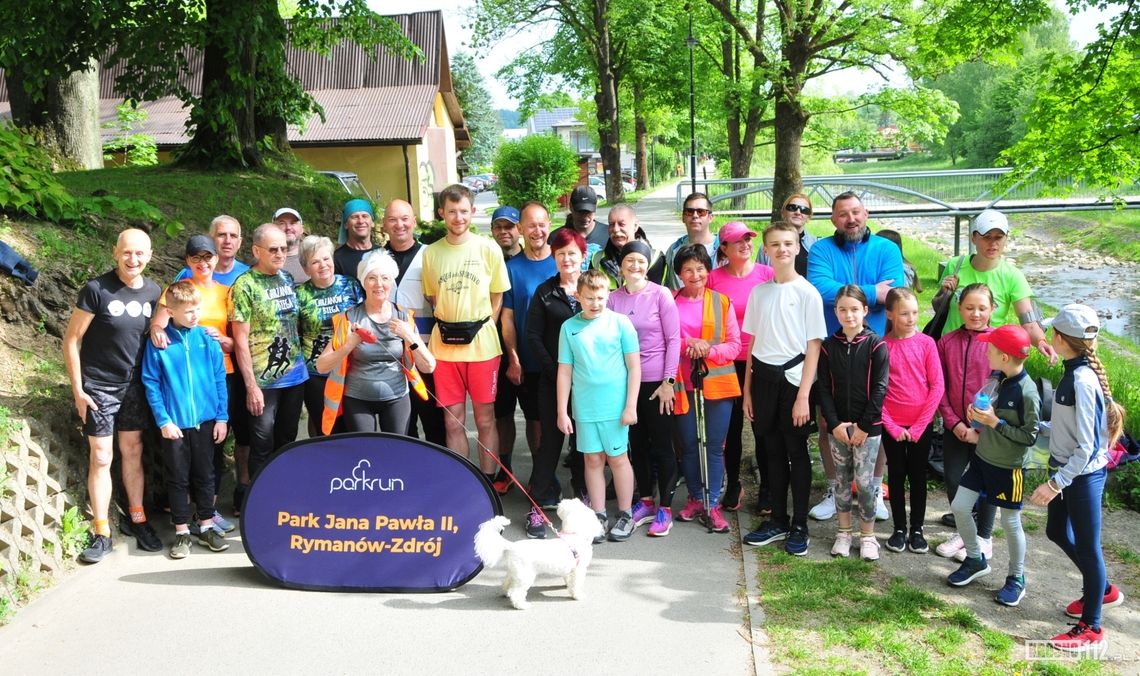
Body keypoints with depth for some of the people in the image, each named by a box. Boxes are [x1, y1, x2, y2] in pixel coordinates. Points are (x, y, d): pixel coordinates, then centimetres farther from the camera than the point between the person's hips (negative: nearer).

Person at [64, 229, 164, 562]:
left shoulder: (153, 292, 0)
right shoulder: (96, 290, -13)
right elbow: (71, 340, -10)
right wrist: (78, 390, -11)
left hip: (134, 386, 4)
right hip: (98, 387, -4)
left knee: (133, 452, 12)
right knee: (101, 457, 0)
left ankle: (136, 519, 24)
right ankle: (102, 533, 8)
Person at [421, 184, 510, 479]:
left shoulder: (489, 249, -2)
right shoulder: (431, 253, 4)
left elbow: (497, 296, 5)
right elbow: (431, 297, 14)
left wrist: (481, 327, -4)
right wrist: (448, 324, 1)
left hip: (482, 345, -2)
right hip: (444, 346, 2)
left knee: (485, 419, 5)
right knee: (453, 422, 7)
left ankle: (489, 484, 16)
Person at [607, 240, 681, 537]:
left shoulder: (661, 294, -6)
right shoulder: (613, 298, 3)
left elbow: (673, 339, -7)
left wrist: (668, 381, -11)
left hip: (656, 382, -4)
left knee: (662, 445, 3)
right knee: (637, 443, 12)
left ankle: (665, 508, 13)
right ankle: (645, 501, 26)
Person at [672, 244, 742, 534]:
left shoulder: (722, 302, 3)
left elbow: (735, 345, 1)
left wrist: (709, 350, -16)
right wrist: (687, 344, -17)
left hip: (718, 384, 0)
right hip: (683, 384, 1)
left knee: (715, 445, 3)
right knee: (689, 444, 9)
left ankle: (712, 503, 12)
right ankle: (695, 498, 24)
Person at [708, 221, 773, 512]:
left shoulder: (767, 273, -4)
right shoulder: (714, 278, 0)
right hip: (727, 362, 1)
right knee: (731, 425, 11)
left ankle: (766, 487, 21)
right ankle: (733, 484, 25)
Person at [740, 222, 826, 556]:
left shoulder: (807, 293, -4)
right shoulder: (758, 292, 9)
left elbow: (814, 346, -7)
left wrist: (803, 394, -13)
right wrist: (747, 390, 9)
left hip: (793, 378, -4)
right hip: (764, 378, 4)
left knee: (797, 452, 3)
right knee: (773, 452, 12)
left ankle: (799, 526, 14)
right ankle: (778, 520, 23)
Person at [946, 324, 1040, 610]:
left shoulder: (1027, 393, -22)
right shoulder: (1001, 380, 1)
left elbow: (1030, 436, -20)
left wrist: (995, 423, -23)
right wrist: (981, 419, -4)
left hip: (1009, 467, -7)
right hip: (983, 457, 7)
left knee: (1011, 523, 6)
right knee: (959, 507, 7)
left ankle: (1016, 579, 26)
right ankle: (976, 560, 28)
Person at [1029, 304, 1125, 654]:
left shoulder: (1082, 380, -26)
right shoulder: (1074, 372, 0)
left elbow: (1086, 448, -25)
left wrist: (1056, 483, -23)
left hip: (1083, 476, -9)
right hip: (1067, 469, 9)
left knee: (1086, 546, 4)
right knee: (1058, 532, 23)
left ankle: (1092, 630, 19)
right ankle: (1102, 590, 45)